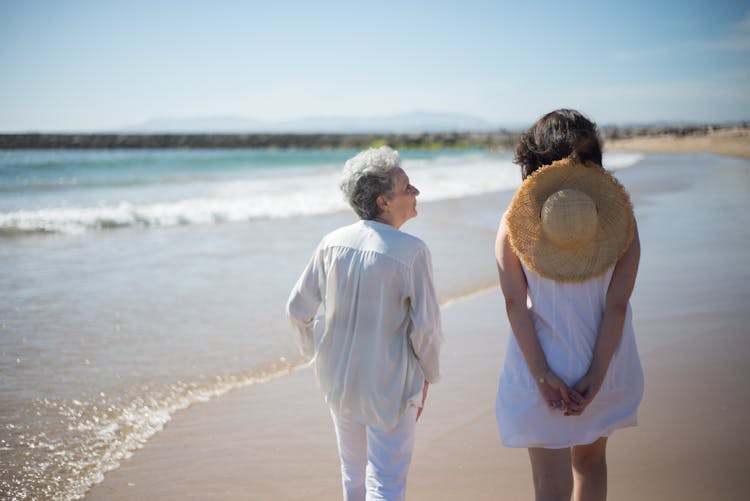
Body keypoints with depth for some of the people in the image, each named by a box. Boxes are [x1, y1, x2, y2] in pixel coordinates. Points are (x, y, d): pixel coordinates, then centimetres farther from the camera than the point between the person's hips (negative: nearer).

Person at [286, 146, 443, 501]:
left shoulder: (332, 243, -4)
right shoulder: (412, 252, -19)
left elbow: (298, 309, 3)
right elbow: (425, 326, -16)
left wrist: (315, 353, 19)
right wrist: (427, 376, 1)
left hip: (338, 381, 6)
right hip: (390, 389, -5)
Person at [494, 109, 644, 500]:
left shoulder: (515, 220, -8)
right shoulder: (618, 216, -7)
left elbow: (515, 304, -13)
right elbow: (617, 306, -12)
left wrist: (542, 374, -13)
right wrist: (596, 376, -11)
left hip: (540, 372, -1)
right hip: (603, 369, 2)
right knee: (590, 461, 26)